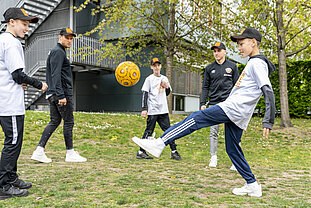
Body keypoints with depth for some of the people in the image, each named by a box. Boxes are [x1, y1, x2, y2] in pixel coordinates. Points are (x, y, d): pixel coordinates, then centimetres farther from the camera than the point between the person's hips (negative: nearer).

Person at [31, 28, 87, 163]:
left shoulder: (55, 52, 21)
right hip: (62, 93, -10)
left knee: (54, 121, 10)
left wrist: (57, 94, 19)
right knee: (68, 122, -2)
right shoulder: (58, 52, -10)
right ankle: (70, 153, 7)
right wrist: (61, 95, -24)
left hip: (53, 95, 10)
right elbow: (56, 75, -20)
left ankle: (39, 151, 7)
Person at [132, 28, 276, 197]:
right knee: (232, 150, 12)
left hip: (233, 107, -10)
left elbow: (268, 91, -15)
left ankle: (159, 144, -20)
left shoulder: (258, 63, -6)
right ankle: (252, 185, 18)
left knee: (196, 119, -15)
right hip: (235, 114, 10)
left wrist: (268, 122, -20)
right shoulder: (252, 63, 25)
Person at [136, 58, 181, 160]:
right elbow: (145, 94, -5)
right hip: (152, 110, -5)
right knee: (149, 131, -3)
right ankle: (141, 152, 4)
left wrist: (168, 87, 1)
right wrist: (144, 109, -13)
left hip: (163, 110, 5)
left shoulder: (164, 78, 15)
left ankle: (174, 151, 10)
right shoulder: (149, 79, -1)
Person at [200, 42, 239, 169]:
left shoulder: (232, 66, 7)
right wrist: (203, 103, 4)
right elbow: (205, 87, 13)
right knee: (213, 131, 2)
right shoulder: (209, 68, 12)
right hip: (213, 104, 2)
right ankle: (213, 157, 10)